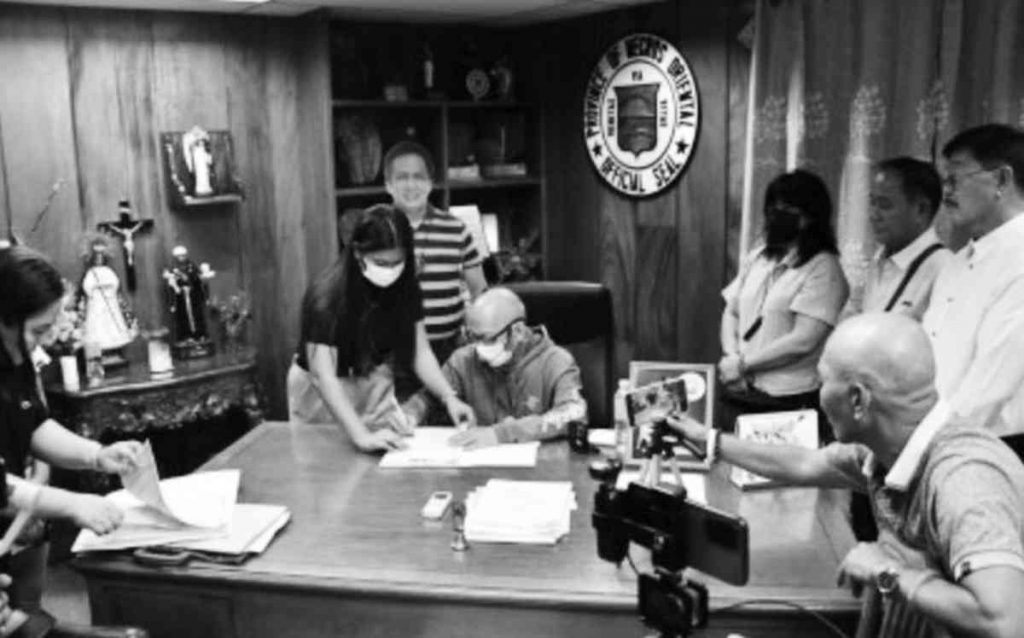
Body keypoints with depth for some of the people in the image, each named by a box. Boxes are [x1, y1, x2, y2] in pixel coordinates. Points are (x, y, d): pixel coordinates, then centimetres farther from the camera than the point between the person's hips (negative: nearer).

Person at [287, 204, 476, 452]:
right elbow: (323, 376, -36)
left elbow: (420, 351, -10)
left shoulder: (404, 286, -14)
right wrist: (361, 436, -46)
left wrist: (449, 397, -26)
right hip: (322, 393, -4)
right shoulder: (326, 297, -30)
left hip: (374, 383, 4)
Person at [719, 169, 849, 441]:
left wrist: (742, 364, -13)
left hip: (791, 402, -6)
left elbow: (804, 341, -17)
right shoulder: (756, 258, 11)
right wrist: (731, 359, -5)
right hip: (742, 396, 6)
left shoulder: (823, 269, -10)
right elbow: (731, 313, 14)